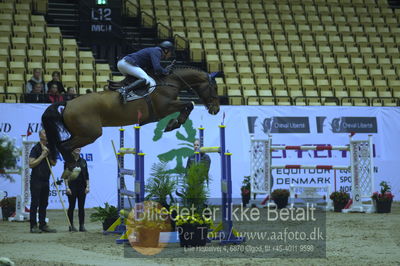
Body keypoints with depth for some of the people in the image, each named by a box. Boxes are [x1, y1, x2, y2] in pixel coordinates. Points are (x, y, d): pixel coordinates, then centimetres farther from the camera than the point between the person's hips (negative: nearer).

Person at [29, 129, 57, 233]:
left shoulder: (49, 148, 14)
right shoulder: (36, 148, -7)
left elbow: (53, 163, 10)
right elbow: (31, 164, -13)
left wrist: (49, 153, -4)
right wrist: (42, 156, -15)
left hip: (45, 180, 7)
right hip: (36, 180, -7)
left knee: (44, 203, 8)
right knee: (35, 203, -6)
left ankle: (43, 225, 12)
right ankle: (33, 226, -5)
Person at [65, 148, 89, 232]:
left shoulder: (83, 161, 10)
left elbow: (86, 175, 11)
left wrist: (87, 186, 2)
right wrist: (67, 187, -13)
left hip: (82, 186, 4)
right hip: (72, 186, -4)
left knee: (81, 206, 3)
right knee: (72, 206, 0)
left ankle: (82, 226, 5)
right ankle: (71, 225, 6)